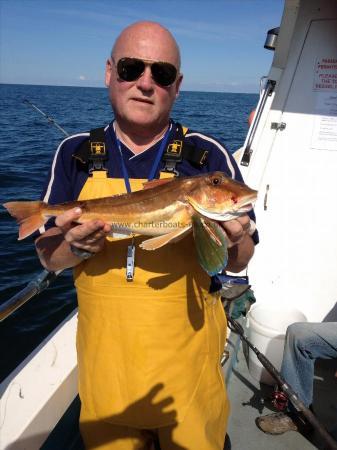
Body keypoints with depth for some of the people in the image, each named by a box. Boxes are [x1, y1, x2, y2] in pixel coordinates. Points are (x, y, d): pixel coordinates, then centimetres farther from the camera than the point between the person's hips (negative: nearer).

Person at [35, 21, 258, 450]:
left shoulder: (208, 155, -9)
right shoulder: (75, 153, -3)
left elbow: (239, 262, -2)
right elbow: (47, 256, 1)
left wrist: (231, 241, -24)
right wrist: (77, 246, -20)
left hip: (189, 362, -1)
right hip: (104, 361, 2)